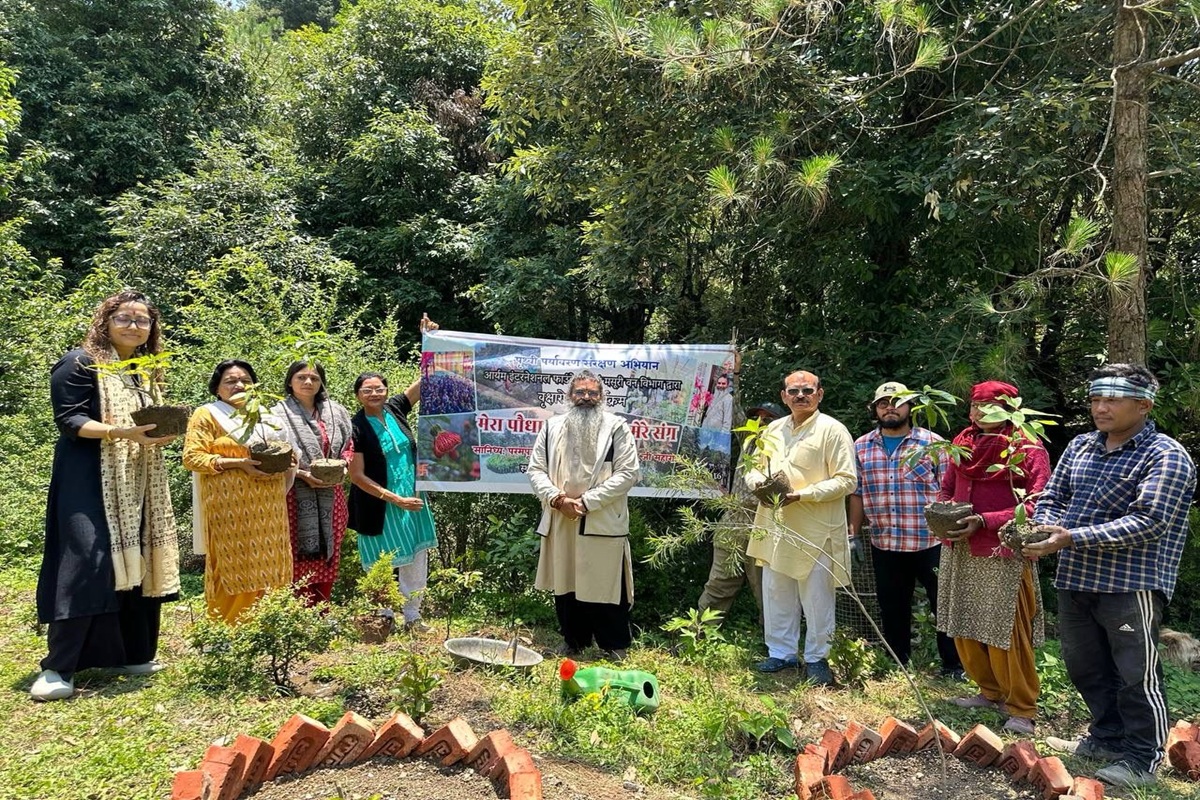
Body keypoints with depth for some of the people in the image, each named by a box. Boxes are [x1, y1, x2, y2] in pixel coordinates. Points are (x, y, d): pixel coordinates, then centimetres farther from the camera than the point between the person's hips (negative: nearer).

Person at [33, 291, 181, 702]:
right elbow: (68, 420, -12)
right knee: (86, 564, -15)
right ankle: (57, 668, -7)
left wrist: (162, 432, -1)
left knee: (136, 565, 8)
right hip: (88, 480, -7)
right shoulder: (80, 363, -5)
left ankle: (132, 654, 19)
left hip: (137, 486, 7)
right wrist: (121, 431, -27)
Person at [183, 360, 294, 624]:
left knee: (267, 568, 5)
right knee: (233, 570, -6)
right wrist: (237, 463, -18)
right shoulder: (207, 415, 1)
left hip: (267, 506, 6)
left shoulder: (265, 416, 19)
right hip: (230, 507, -5)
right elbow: (192, 457, -8)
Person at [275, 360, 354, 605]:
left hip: (330, 496, 4)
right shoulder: (278, 415, -4)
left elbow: (348, 447, 16)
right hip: (296, 496, -4)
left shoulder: (336, 413, 9)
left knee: (328, 557, 9)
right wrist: (302, 474, -17)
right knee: (300, 559, -1)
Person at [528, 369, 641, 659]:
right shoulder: (552, 427, 9)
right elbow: (536, 469, 7)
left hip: (603, 524, -3)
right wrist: (556, 499, -12)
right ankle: (573, 642, 32)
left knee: (606, 587, 3)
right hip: (561, 524, 4)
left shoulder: (616, 427, -2)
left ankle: (615, 647, 21)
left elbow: (628, 473, -9)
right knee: (565, 585, 14)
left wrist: (586, 501, -15)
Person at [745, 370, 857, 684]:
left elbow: (847, 480, -12)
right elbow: (755, 467, 21)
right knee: (776, 594, 13)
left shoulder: (832, 430, -7)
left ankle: (816, 658, 22)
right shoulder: (773, 429, 12)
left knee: (817, 598, 5)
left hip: (816, 531, -5)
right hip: (776, 527, 6)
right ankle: (780, 652, 28)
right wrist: (757, 481, -4)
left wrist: (802, 495, -20)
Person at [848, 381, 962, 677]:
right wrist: (853, 535, 7)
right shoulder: (861, 447, 5)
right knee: (892, 608, 14)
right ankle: (897, 666, 29)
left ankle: (953, 665, 23)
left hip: (931, 543, -3)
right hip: (884, 545, 3)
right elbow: (857, 493, 8)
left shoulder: (933, 443, -3)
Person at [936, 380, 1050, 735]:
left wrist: (984, 522, -21)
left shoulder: (1027, 449, -8)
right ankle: (990, 691, 33)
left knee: (1006, 632, 0)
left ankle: (1021, 708, 18)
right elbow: (947, 489, 19)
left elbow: (1036, 505, -14)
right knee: (964, 627, 13)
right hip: (959, 552, 6)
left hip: (1002, 555, -6)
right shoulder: (962, 444, 10)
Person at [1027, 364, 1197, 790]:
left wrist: (1073, 538, -26)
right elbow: (1051, 498, 12)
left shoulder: (1165, 456, -10)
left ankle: (1142, 759, 22)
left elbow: (1148, 523, -20)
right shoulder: (1080, 446, 11)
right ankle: (1108, 739, 36)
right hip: (1075, 580, 7)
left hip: (1131, 584, -7)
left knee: (1136, 674, 4)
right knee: (1086, 667, 18)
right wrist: (1048, 529, -11)